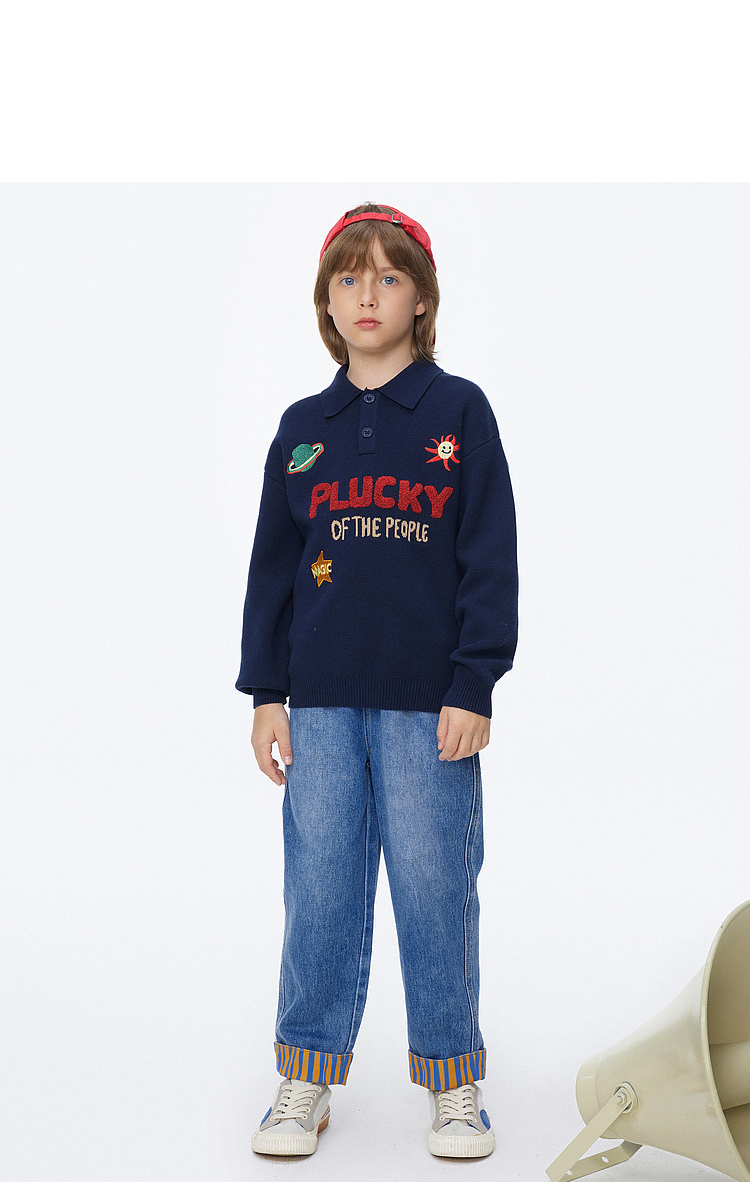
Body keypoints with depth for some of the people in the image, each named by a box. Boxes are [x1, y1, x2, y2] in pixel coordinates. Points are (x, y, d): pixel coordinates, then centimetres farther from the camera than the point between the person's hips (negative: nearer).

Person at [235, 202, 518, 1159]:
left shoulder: (460, 411, 2)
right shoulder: (302, 428, 11)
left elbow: (491, 561, -1)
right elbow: (271, 565, 13)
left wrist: (472, 688, -7)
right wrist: (266, 693, 8)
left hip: (429, 702, -3)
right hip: (321, 702, 3)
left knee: (435, 891, 4)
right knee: (319, 892, 6)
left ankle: (453, 1084, 21)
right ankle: (306, 1080, 22)